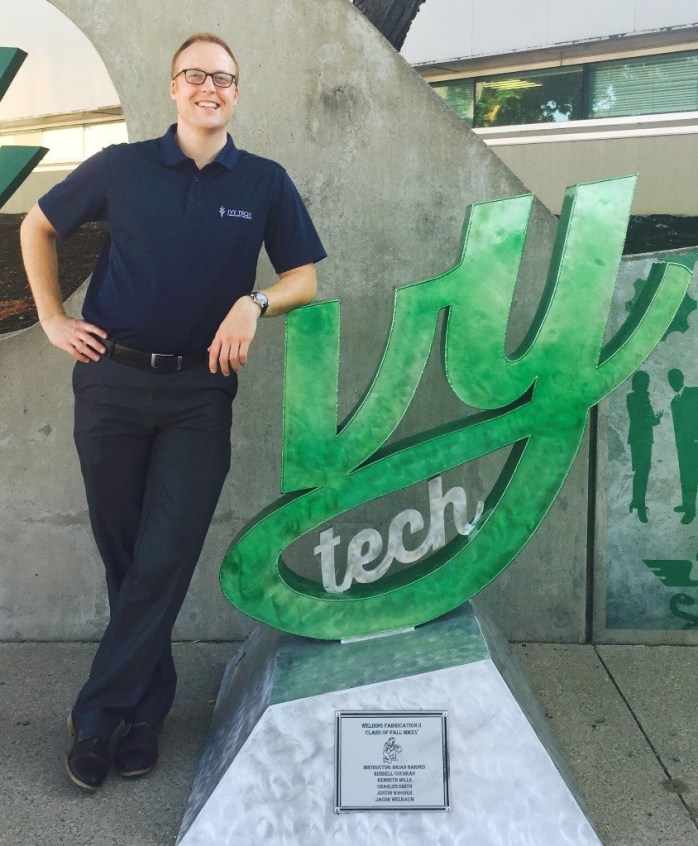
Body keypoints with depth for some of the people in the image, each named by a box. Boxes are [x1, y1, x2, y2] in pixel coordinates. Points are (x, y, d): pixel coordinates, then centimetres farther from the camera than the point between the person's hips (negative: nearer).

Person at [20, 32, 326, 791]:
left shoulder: (264, 183, 2)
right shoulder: (121, 167, 2)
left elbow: (305, 277, 6)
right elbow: (38, 226, 14)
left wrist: (254, 303, -14)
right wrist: (51, 318, 5)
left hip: (200, 393, -1)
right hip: (112, 380, 1)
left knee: (164, 560, -4)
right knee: (122, 553, 9)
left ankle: (97, 716, 10)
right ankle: (148, 709, 26)